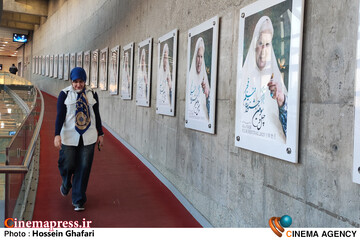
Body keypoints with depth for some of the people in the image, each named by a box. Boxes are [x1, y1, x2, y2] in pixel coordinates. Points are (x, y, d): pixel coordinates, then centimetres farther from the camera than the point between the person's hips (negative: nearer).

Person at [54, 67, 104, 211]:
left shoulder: (92, 94, 7)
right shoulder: (64, 94, 0)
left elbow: (97, 115, 13)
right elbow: (60, 115, -4)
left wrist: (100, 134, 13)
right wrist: (57, 135, -13)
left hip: (88, 137, 2)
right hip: (69, 137, -1)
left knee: (83, 168, 0)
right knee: (67, 164, 1)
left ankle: (78, 200, 11)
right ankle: (66, 184, 38)